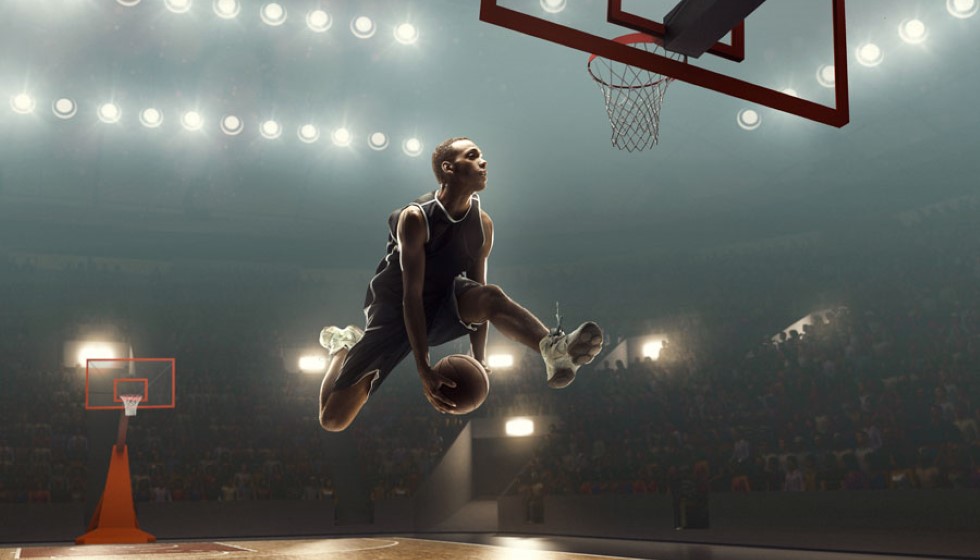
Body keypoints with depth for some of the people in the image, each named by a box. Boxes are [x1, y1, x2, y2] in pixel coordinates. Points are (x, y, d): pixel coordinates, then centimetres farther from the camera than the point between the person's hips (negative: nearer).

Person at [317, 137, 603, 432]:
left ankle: (553, 348, -53)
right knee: (333, 419, -6)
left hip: (445, 307, 3)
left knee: (492, 296, -31)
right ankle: (343, 344, 25)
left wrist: (478, 361, -9)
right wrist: (424, 369, -31)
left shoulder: (483, 224, -6)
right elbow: (412, 295, -26)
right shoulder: (415, 218, -22)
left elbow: (479, 294, -2)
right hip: (395, 311, -3)